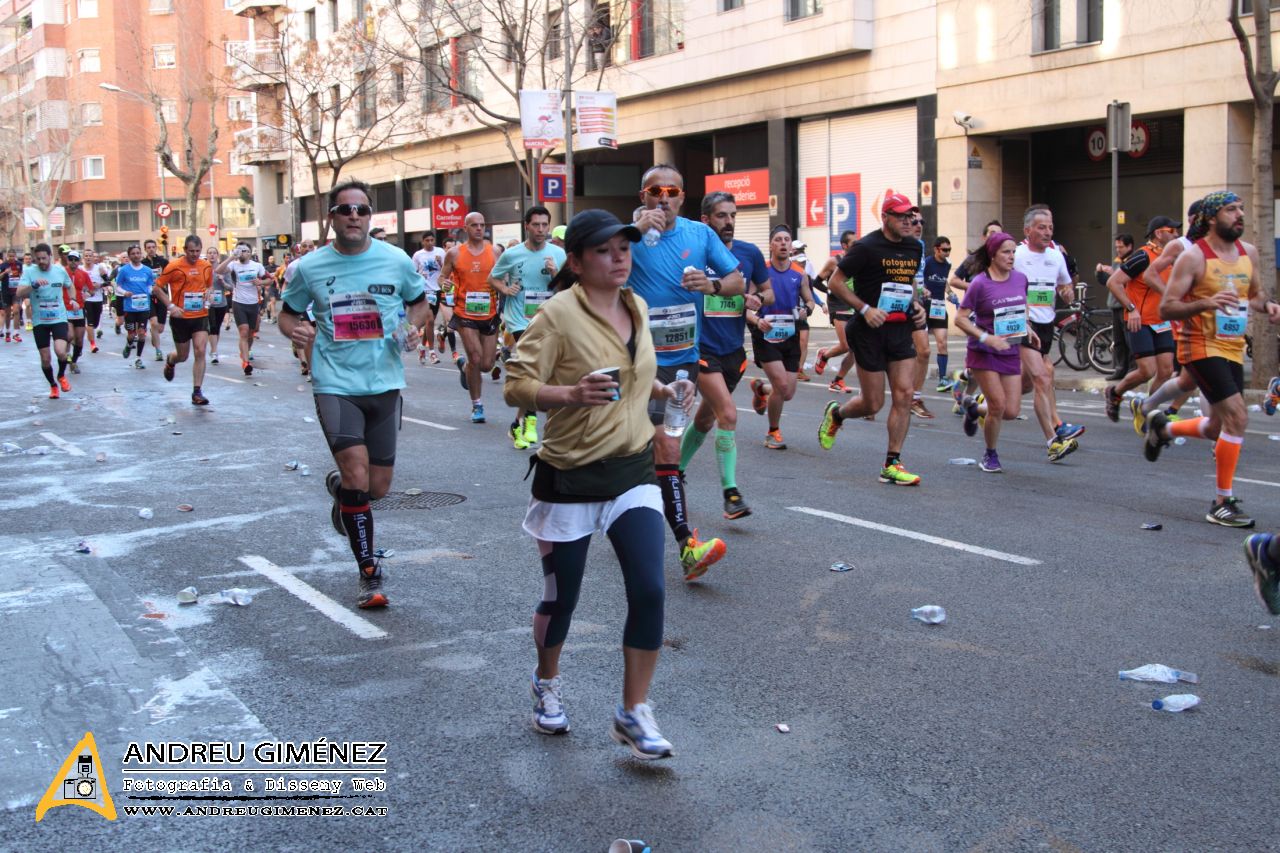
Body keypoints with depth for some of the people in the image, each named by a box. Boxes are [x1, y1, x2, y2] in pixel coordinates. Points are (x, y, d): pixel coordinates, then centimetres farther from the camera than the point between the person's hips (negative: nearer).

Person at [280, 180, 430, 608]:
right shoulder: (309, 267, -2)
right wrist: (295, 330, -12)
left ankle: (339, 486, 47)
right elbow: (288, 313, 11)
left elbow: (420, 303, 15)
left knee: (377, 487, 9)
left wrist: (414, 326, -8)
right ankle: (369, 573, 1)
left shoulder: (397, 260, -1)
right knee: (358, 477, -16)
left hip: (385, 383, 2)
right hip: (335, 384, -2)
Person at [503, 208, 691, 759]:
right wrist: (571, 393, -35)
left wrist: (665, 391, 4)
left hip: (632, 471, 5)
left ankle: (633, 713, 7)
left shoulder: (637, 307, 7)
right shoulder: (558, 313, -14)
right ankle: (546, 683, 39)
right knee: (560, 597, 9)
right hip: (569, 477, -5)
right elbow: (516, 386, -19)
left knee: (649, 590, -7)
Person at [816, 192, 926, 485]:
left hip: (900, 329, 6)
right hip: (870, 330, -6)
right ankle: (835, 414, 34)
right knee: (873, 403, 0)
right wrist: (865, 309, -17)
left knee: (904, 394, -5)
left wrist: (917, 306, 7)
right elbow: (835, 282, -8)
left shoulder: (914, 248, 10)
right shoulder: (867, 247, -11)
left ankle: (892, 464, 2)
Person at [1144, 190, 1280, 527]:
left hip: (1233, 349, 8)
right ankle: (1222, 503, -8)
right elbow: (1165, 309, -14)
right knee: (1237, 416, -18)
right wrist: (1205, 303, -30)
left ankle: (1162, 428, 44)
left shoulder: (1249, 252, 8)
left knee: (1219, 428, 15)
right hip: (1201, 346, -8)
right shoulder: (1193, 257, -12)